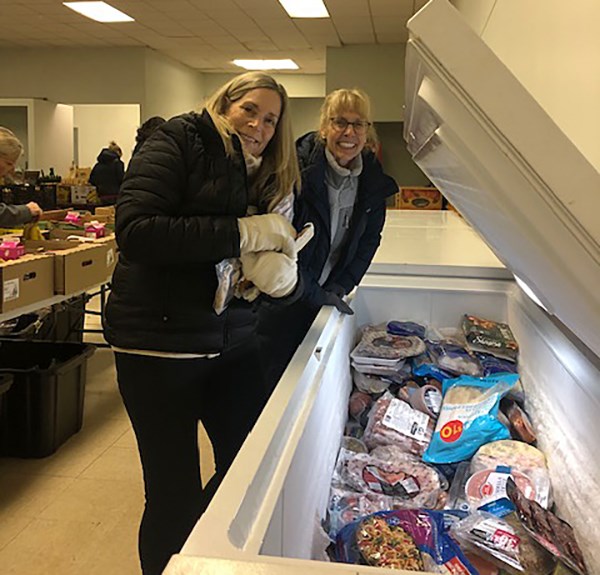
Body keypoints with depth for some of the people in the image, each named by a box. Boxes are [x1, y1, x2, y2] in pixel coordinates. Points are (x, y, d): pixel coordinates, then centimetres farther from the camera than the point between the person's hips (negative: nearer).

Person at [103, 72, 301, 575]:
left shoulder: (270, 180, 13)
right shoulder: (180, 143, -4)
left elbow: (288, 284, 7)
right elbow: (135, 231, -21)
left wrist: (286, 276, -18)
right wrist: (243, 233, -21)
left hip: (234, 344, 6)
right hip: (159, 342, -6)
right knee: (176, 492, 2)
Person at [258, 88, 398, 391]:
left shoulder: (373, 180, -1)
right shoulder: (299, 167, -19)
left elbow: (369, 239, 9)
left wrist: (342, 285, -2)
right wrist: (313, 293, -16)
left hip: (323, 294, 5)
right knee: (270, 376, 3)